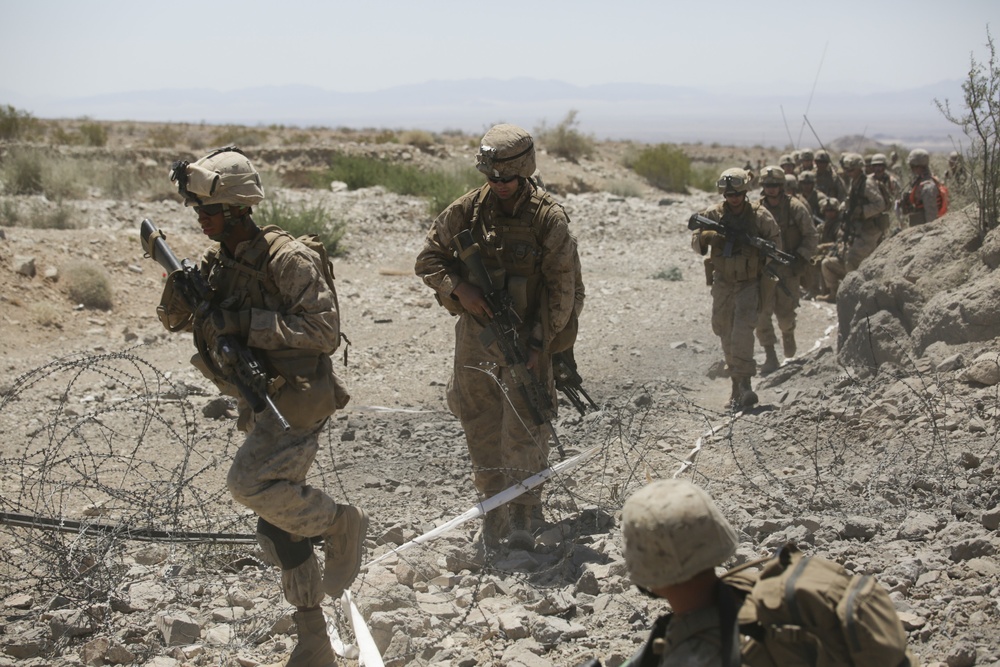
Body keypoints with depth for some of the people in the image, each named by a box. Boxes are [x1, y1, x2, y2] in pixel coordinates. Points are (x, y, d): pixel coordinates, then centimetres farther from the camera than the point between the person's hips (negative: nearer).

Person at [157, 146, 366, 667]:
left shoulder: (287, 259, -18)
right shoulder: (217, 262, 6)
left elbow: (325, 329, -23)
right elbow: (174, 320, 13)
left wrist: (248, 323, -26)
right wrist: (178, 289, -10)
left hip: (297, 401, -8)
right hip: (262, 405, 8)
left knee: (249, 483, -25)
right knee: (277, 524, 11)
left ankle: (341, 523, 0)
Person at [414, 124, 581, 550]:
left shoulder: (548, 218, -9)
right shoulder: (468, 210, -1)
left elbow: (563, 290, -7)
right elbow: (428, 259, 6)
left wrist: (539, 341, -12)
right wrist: (460, 288, -12)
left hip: (527, 339, -3)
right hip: (475, 336, 3)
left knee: (523, 428, -8)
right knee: (482, 428, 9)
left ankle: (521, 518, 1)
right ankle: (493, 510, 22)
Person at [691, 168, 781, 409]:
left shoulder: (760, 215, -7)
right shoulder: (713, 214, -3)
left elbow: (775, 241, 3)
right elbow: (695, 243, -3)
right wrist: (705, 237, -25)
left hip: (749, 283, -3)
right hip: (723, 283, 3)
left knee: (743, 329, -20)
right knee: (726, 334, 7)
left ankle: (744, 384, -21)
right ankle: (736, 384, 19)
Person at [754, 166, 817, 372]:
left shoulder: (796, 208, -5)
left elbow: (810, 235, 0)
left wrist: (802, 259, -10)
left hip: (789, 268, -2)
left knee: (785, 312, 3)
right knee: (761, 312, -9)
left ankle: (788, 334, 39)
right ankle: (770, 357, -4)